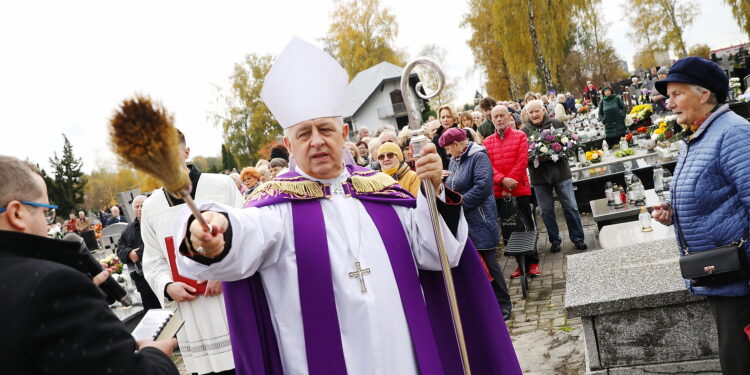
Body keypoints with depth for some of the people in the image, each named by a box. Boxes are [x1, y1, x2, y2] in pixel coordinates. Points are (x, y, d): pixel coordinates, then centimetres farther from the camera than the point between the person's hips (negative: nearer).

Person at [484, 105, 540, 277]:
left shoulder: (520, 136, 1)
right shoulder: (487, 142, 8)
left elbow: (522, 162, -7)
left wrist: (509, 187, -13)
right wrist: (503, 180, -18)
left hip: (519, 189, -3)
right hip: (498, 192, 3)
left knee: (527, 226, 4)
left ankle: (533, 261, 15)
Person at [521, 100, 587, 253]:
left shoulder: (557, 124, 1)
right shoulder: (524, 131, 1)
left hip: (561, 172, 0)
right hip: (539, 176, 1)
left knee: (570, 207, 6)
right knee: (547, 211, 9)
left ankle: (578, 238, 19)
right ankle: (554, 240, 23)